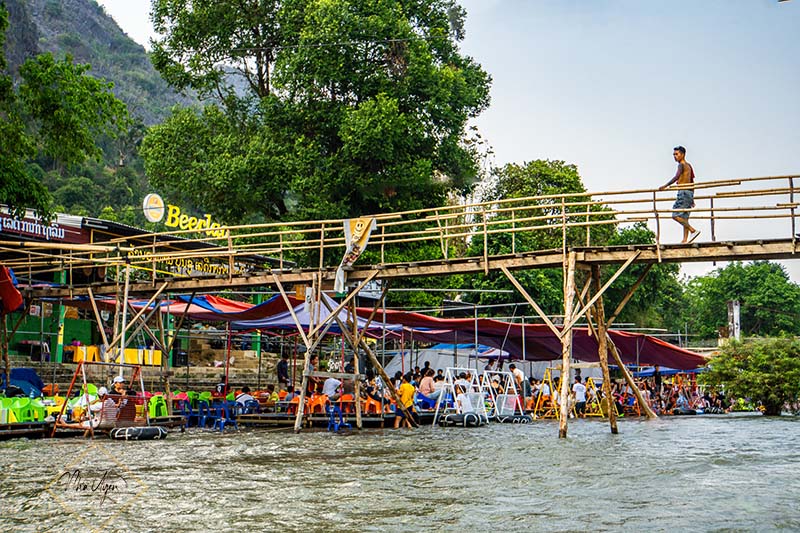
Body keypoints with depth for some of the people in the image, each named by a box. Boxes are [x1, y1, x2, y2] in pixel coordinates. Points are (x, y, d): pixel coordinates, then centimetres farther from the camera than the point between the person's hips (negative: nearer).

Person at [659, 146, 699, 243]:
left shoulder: (681, 165, -7)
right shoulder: (688, 166, 21)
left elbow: (677, 177, -24)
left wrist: (665, 186, -28)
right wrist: (691, 198, 27)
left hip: (683, 192, -9)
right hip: (690, 192, 9)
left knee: (676, 215, -12)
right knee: (684, 217, 7)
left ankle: (693, 231, -18)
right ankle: (685, 240, 2)